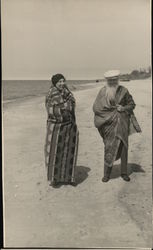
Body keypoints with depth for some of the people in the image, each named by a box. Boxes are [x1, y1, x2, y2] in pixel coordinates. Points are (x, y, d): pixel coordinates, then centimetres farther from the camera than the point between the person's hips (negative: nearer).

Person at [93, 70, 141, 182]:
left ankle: (124, 172, 19)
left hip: (122, 122, 2)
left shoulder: (123, 91, 1)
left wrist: (123, 108, -9)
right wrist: (111, 110, -9)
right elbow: (96, 107, -5)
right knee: (109, 147, -1)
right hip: (109, 123, -1)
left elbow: (132, 104, 10)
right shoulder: (103, 91, -2)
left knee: (123, 147, 5)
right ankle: (107, 173, 13)